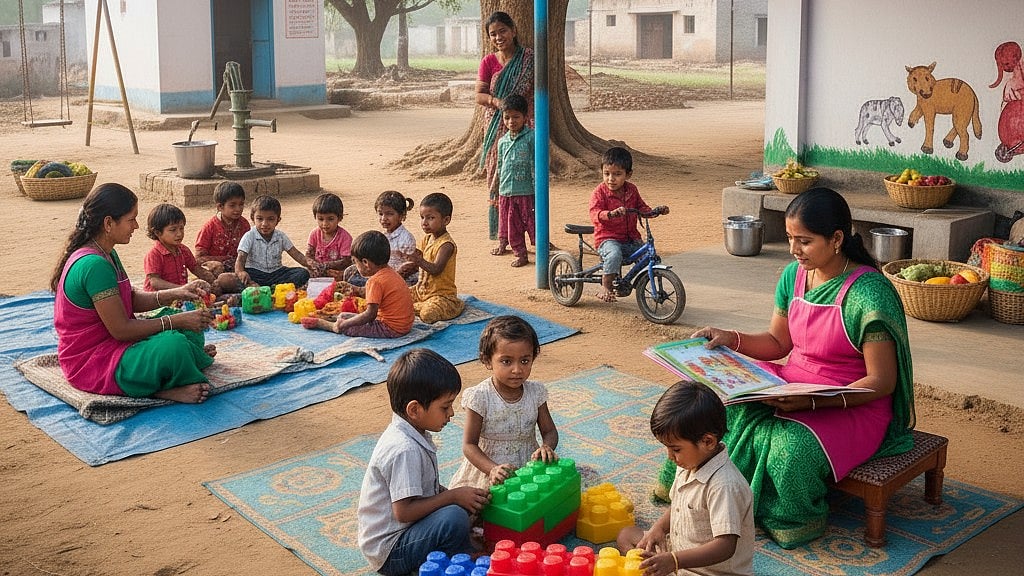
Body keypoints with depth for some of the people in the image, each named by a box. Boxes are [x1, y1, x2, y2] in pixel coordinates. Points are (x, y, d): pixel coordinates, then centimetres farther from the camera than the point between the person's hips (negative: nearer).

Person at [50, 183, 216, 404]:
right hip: (90, 364, -11)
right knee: (173, 345, -29)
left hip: (109, 344, 11)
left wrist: (176, 293, -3)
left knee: (190, 330, 12)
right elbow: (121, 329, -25)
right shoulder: (93, 265, -26)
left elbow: (132, 299, 12)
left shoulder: (107, 255, 8)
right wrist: (176, 321, -18)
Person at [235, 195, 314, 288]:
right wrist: (240, 272, -40)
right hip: (255, 273, -3)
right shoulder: (249, 237, -6)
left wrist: (307, 262, -21)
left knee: (304, 274, -20)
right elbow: (241, 258, -16)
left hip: (276, 272, 3)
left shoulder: (281, 236, 4)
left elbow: (295, 254, 1)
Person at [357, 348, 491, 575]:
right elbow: (404, 511, -27)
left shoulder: (409, 434, 5)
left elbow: (429, 488, 14)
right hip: (389, 552, -10)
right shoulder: (405, 450, -26)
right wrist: (453, 496, -19)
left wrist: (458, 495, -2)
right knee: (454, 518, -28)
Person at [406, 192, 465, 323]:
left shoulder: (446, 244, -21)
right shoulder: (427, 239, 7)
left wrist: (418, 260, -42)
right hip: (422, 289, 8)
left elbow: (436, 269, -30)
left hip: (442, 294, -8)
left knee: (427, 314, -31)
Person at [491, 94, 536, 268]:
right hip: (505, 192, 5)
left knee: (531, 222, -1)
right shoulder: (502, 141, 9)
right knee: (511, 225, 10)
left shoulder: (531, 137, -6)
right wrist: (495, 194, 17)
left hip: (526, 192, -5)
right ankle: (520, 254, 21)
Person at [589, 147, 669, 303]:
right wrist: (612, 213, -42)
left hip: (631, 238, 5)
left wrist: (656, 211, 0)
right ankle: (605, 288, -21)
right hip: (607, 238, -5)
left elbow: (641, 207, 20)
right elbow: (595, 214, -22)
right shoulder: (600, 192, -8)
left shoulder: (631, 190, 8)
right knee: (614, 255, -37)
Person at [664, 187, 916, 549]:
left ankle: (789, 520, -3)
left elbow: (882, 382, -19)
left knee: (791, 444, -34)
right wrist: (730, 339, -5)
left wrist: (814, 401, -30)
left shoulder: (868, 294, -21)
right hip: (793, 384, 7)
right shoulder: (795, 275, 1)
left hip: (854, 406, -7)